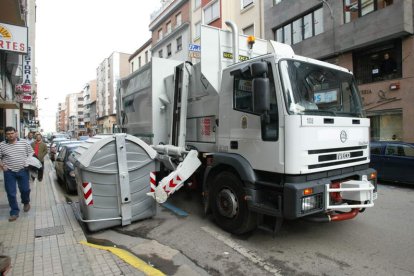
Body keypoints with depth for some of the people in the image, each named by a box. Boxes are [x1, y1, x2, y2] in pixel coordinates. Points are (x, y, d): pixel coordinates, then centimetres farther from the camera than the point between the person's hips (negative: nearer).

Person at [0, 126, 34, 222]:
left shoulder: (24, 143, 2)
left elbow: (31, 153, 9)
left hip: (23, 170, 0)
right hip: (9, 172, 0)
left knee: (25, 189, 7)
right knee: (11, 193, 3)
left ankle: (26, 202, 38)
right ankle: (14, 212, 14)